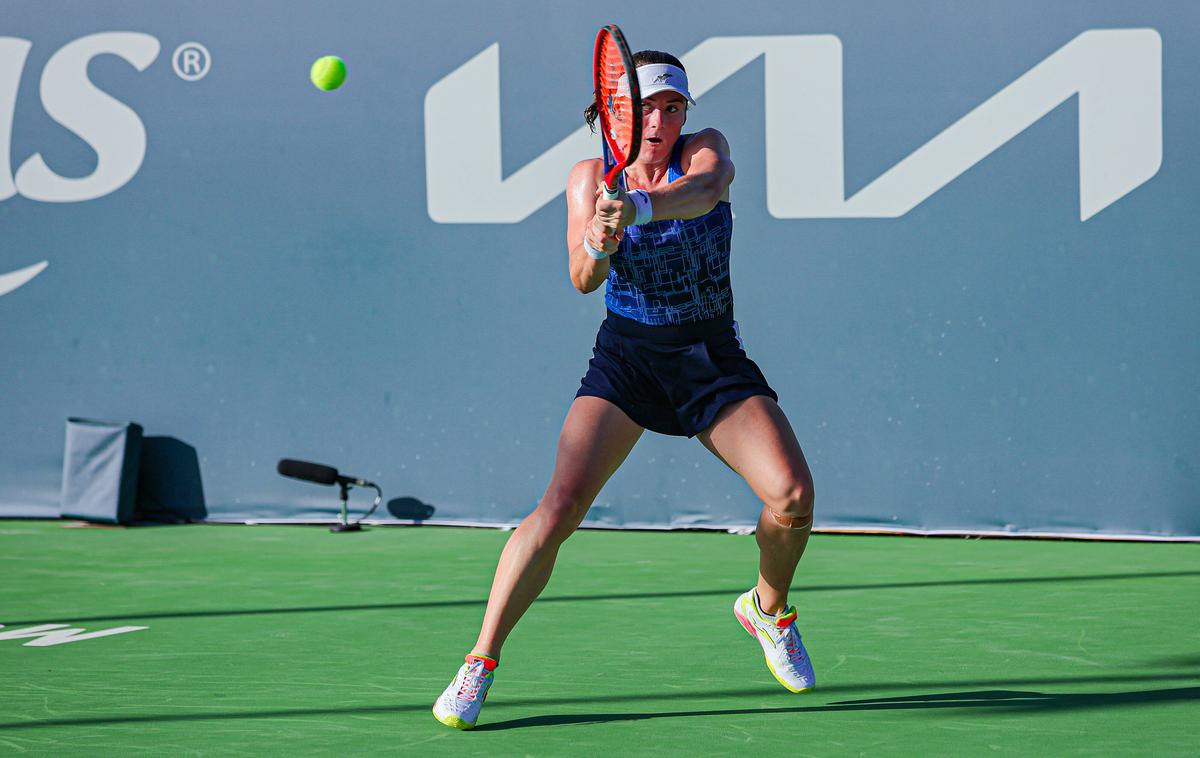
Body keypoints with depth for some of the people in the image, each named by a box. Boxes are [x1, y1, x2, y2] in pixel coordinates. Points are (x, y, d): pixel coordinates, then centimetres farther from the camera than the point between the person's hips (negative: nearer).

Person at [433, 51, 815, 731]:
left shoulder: (705, 148, -7)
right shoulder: (591, 177, -3)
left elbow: (707, 188, -32)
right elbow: (583, 280, -15)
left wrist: (638, 206, -52)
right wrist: (598, 246, -39)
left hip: (715, 361, 1)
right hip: (626, 360, -1)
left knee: (793, 495, -17)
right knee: (560, 506, -20)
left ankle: (768, 608, 15)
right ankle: (480, 663, -13)